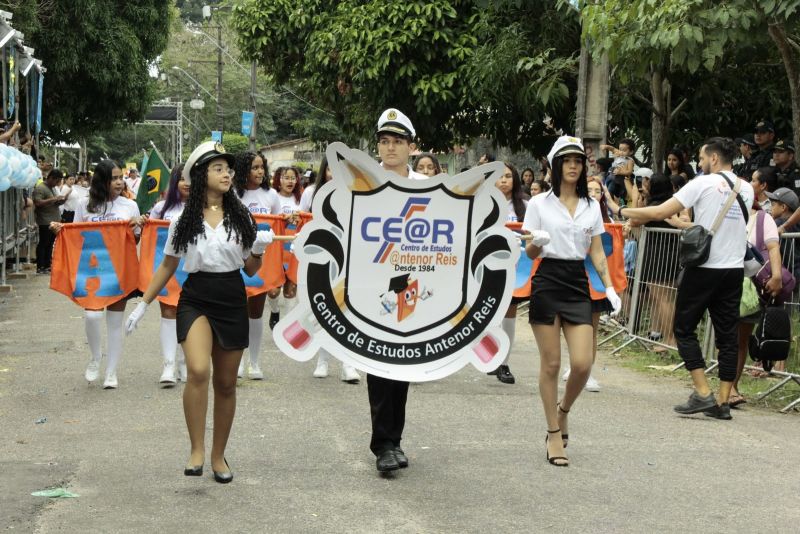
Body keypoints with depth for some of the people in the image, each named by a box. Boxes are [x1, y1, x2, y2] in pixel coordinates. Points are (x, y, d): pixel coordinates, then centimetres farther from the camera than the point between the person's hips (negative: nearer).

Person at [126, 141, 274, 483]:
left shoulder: (240, 217, 4)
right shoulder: (184, 221, 1)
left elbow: (251, 270, 9)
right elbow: (167, 267, 10)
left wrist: (259, 249, -11)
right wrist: (142, 305, 8)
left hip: (233, 301, 2)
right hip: (195, 299, -2)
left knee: (226, 383, 8)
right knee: (198, 371, -25)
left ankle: (219, 456, 23)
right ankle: (197, 450, -14)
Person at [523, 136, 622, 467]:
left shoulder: (591, 206, 10)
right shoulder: (539, 204, 1)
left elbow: (597, 252, 13)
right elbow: (530, 253, 1)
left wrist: (610, 287, 2)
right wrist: (537, 242, -22)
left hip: (578, 284, 3)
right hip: (548, 282, -3)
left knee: (582, 363, -7)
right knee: (551, 364, -1)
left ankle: (563, 410, 23)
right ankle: (554, 433, 10)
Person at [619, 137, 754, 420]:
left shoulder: (703, 184, -9)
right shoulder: (746, 189, 10)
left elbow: (659, 212, -11)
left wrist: (623, 211, 1)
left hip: (704, 267, -6)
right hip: (734, 268, 6)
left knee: (684, 329, 5)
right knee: (727, 335, 7)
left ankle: (703, 393, -5)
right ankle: (723, 401, 6)